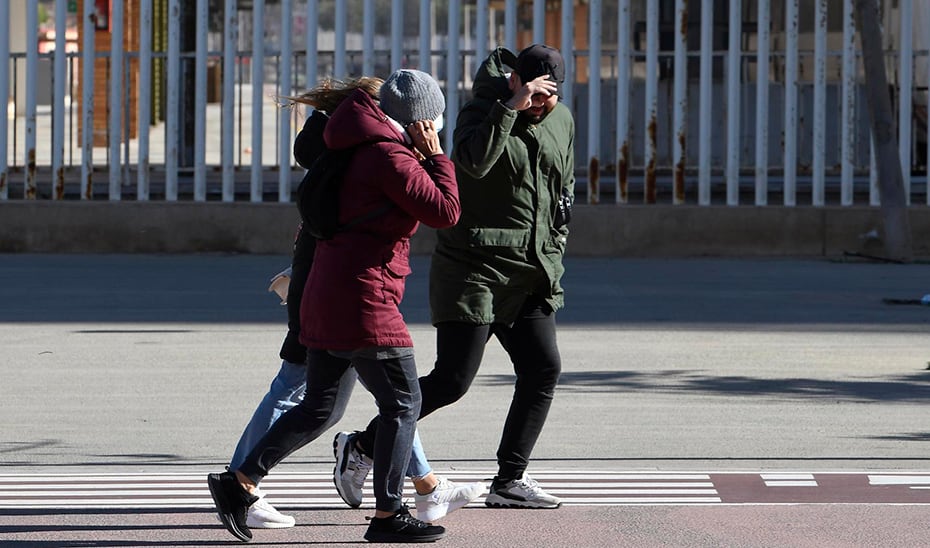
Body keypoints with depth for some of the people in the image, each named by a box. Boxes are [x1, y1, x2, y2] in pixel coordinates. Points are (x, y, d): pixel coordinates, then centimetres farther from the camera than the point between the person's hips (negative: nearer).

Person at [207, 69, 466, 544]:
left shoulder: (366, 149, 16)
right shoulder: (391, 157, -14)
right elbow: (445, 212, -16)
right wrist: (435, 156, -6)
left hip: (329, 294, 10)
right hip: (362, 298, -10)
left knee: (321, 407, 13)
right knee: (402, 402, -1)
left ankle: (239, 483, 11)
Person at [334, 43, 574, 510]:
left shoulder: (562, 122, 11)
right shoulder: (482, 111, -9)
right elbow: (474, 162, -30)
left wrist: (553, 251, 18)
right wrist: (509, 107, -32)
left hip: (531, 275, 7)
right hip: (474, 266, -7)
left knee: (543, 369, -3)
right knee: (452, 379, -10)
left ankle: (509, 480, 5)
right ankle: (364, 445, 5)